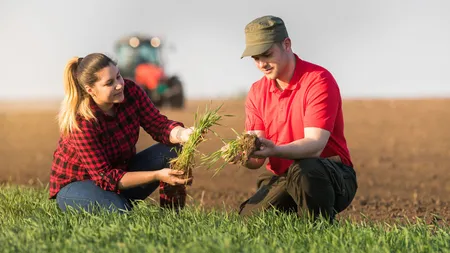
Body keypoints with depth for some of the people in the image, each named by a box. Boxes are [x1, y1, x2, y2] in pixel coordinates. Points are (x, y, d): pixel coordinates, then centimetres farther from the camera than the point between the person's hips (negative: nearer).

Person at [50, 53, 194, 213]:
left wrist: (183, 134, -35)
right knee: (118, 209, -38)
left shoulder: (130, 91, -15)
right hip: (76, 184, -6)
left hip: (120, 171, 6)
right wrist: (157, 176, -39)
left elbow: (158, 125, -10)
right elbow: (105, 177, -30)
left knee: (173, 149, -14)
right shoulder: (81, 121, -31)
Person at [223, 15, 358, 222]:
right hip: (280, 178, 6)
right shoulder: (257, 92, 6)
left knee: (303, 170, -39)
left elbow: (314, 146, -25)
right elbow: (256, 159, -1)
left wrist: (274, 150, -43)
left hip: (331, 177, -5)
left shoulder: (318, 80, -13)